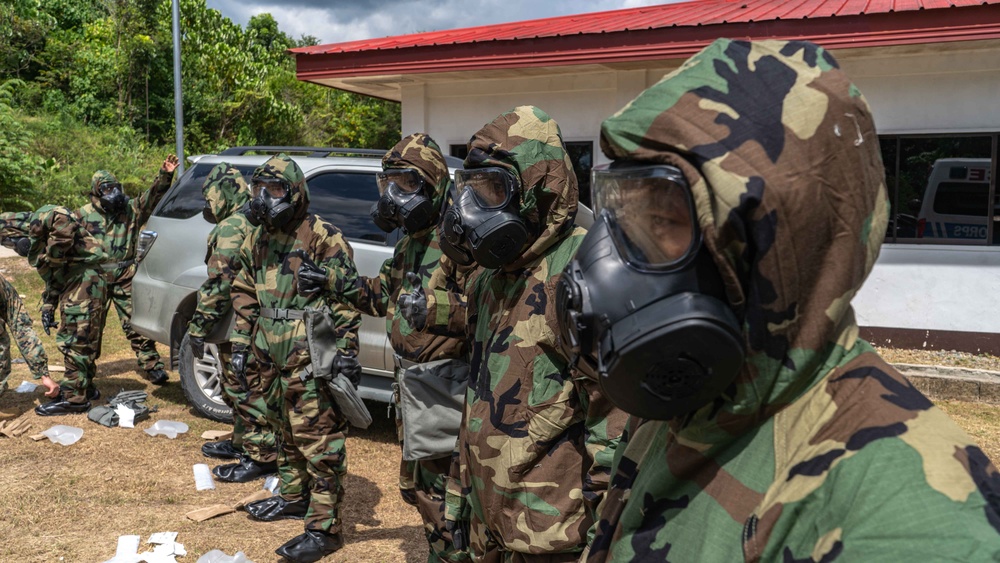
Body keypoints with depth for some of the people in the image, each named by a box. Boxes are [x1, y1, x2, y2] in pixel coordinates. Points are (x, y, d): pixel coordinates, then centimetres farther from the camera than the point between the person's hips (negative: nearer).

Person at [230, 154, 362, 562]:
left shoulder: (322, 236, -11)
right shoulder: (257, 240, 13)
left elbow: (344, 297, -13)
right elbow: (244, 295, 20)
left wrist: (346, 351, -16)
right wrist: (242, 342, 16)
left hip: (310, 359, -8)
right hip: (271, 358, 8)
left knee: (319, 439, -6)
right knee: (285, 433, 21)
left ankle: (324, 526, 0)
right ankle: (293, 497, 39)